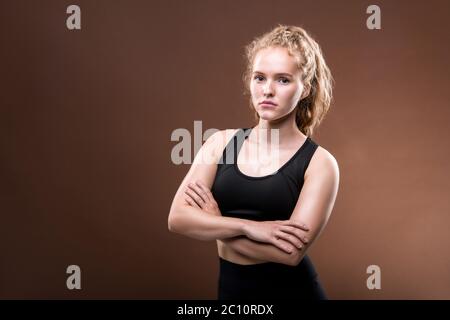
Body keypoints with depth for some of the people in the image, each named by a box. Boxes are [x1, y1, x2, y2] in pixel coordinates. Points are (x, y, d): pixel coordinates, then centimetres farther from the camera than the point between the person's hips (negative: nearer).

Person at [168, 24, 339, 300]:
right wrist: (249, 227, -21)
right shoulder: (221, 142, -3)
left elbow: (291, 251, -20)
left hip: (292, 290, -2)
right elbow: (178, 218, -10)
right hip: (230, 288, 3)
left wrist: (215, 224, -12)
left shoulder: (319, 163, -12)